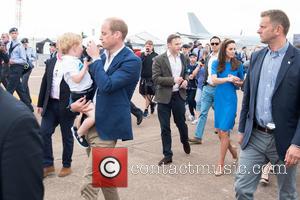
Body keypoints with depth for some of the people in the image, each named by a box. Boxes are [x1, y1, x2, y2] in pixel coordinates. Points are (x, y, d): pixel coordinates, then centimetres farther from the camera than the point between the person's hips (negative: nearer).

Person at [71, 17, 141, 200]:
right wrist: (75, 104, 2)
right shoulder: (103, 56, 10)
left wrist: (96, 58, -14)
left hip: (108, 124, -8)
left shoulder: (132, 61, -15)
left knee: (91, 178, -6)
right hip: (93, 120, 8)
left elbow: (106, 85, -25)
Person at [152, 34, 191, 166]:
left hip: (179, 95, 3)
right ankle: (167, 155, 17)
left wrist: (186, 80, -4)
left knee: (181, 122, 15)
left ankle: (185, 141, 47)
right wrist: (173, 80, -20)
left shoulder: (184, 58, 4)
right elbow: (155, 78, -13)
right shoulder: (159, 59, -9)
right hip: (164, 97, -3)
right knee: (165, 127, 4)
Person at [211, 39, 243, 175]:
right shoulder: (216, 64, 0)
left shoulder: (238, 65, -1)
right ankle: (233, 151, 36)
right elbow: (214, 80, -14)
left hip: (231, 100, -3)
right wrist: (229, 79, -27)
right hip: (219, 99, 3)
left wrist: (237, 82, -11)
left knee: (224, 131, -6)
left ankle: (221, 164, 6)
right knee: (219, 131, 9)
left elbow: (242, 82, 11)